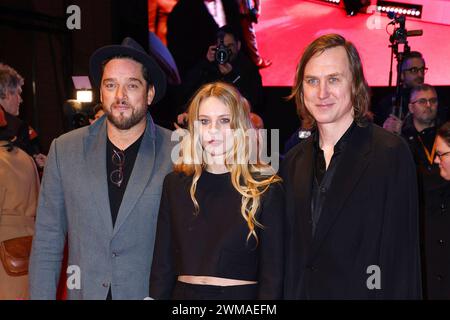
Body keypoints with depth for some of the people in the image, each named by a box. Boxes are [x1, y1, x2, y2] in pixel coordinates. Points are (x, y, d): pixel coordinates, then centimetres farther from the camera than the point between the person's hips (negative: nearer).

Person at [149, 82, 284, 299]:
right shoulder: (175, 184, 3)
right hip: (184, 292, 2)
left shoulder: (266, 189, -6)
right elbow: (162, 264, 3)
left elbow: (272, 273, -7)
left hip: (241, 293, -2)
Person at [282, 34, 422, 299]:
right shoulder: (293, 161, 6)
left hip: (361, 290, -5)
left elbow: (402, 256, -14)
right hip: (299, 292, 5)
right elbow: (290, 253, 9)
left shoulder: (392, 154, -13)